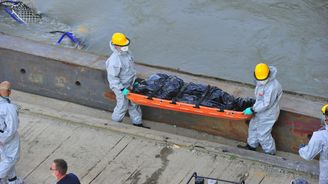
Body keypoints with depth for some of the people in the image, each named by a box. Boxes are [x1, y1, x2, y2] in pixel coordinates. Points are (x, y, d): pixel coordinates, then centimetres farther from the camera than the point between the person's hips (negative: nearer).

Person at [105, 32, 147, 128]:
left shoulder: (126, 53, -5)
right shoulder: (114, 61, -32)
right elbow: (112, 77, -26)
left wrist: (134, 80, 16)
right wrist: (122, 89, -24)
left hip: (129, 84, 8)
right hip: (120, 87, -8)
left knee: (134, 104, 20)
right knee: (122, 106, 10)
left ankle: (137, 122, 37)